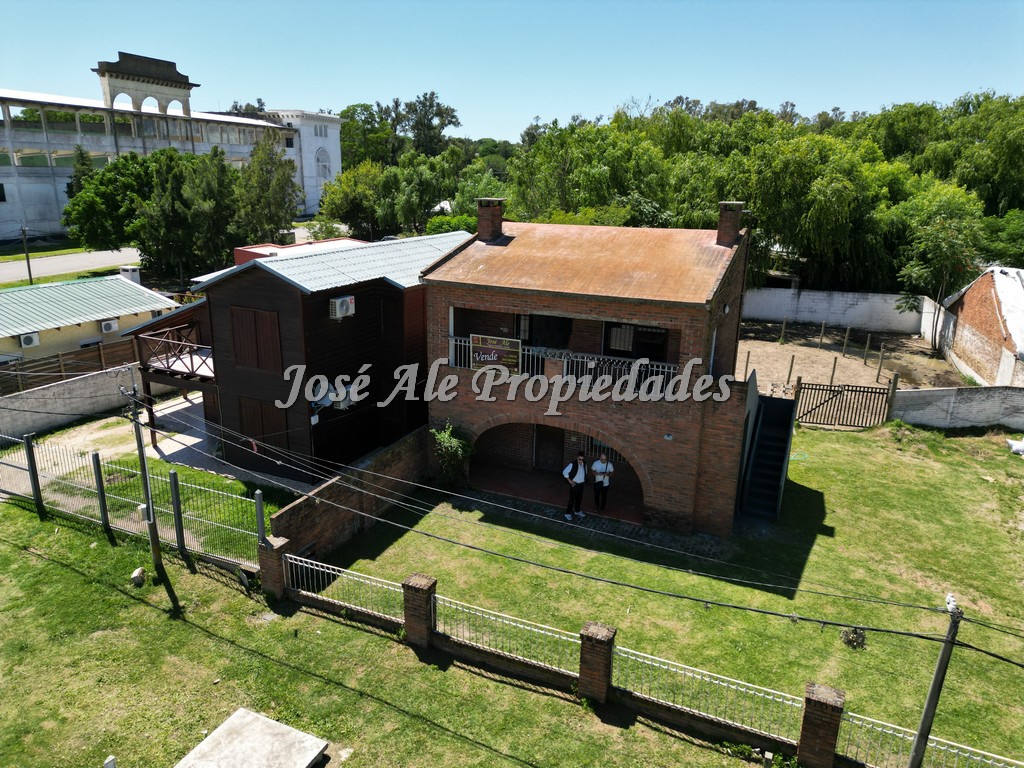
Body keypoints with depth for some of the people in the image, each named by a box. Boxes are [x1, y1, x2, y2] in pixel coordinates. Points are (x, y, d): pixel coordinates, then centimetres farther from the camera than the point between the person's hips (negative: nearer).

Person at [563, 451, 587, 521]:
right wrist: (570, 481, -15)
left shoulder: (584, 464, -1)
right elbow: (565, 472, -17)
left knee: (579, 498, 18)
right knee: (572, 499, -2)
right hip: (574, 484, -6)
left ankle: (577, 511, 36)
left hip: (581, 484, 6)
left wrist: (584, 480, 9)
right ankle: (568, 513, 8)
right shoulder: (572, 464, -21)